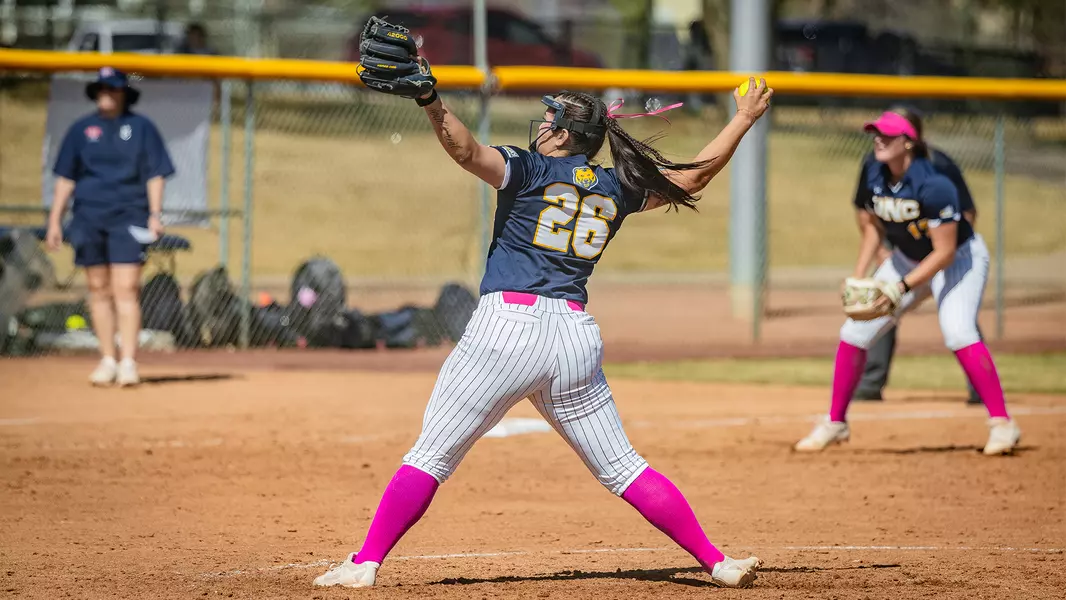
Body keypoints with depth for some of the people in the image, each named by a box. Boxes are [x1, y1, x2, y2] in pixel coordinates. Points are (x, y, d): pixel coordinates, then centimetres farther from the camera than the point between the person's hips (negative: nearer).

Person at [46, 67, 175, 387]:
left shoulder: (141, 127, 6)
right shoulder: (81, 129, 11)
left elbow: (155, 174, 5)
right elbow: (65, 177, 12)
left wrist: (155, 214, -6)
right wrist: (55, 220, 6)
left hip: (128, 218, -3)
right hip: (88, 216, 3)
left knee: (126, 289, -12)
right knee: (99, 289, 5)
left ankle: (128, 362, -14)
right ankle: (107, 360, 12)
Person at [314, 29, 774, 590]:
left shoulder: (530, 170, 2)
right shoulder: (618, 188, 14)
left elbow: (466, 150, -16)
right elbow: (695, 175, 25)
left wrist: (430, 101, -25)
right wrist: (743, 119, 36)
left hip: (507, 327, -5)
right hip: (577, 337, 5)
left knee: (431, 454, -1)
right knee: (620, 465, 14)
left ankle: (365, 562, -8)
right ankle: (715, 561, 11)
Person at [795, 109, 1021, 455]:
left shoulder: (934, 186, -32)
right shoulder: (874, 177, -11)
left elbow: (945, 252, -31)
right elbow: (874, 226, 6)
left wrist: (903, 287, -36)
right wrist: (858, 277, -6)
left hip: (960, 259, -7)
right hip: (908, 259, 7)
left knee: (957, 332, -30)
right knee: (854, 332, 2)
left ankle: (1002, 424, -24)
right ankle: (835, 423, 18)